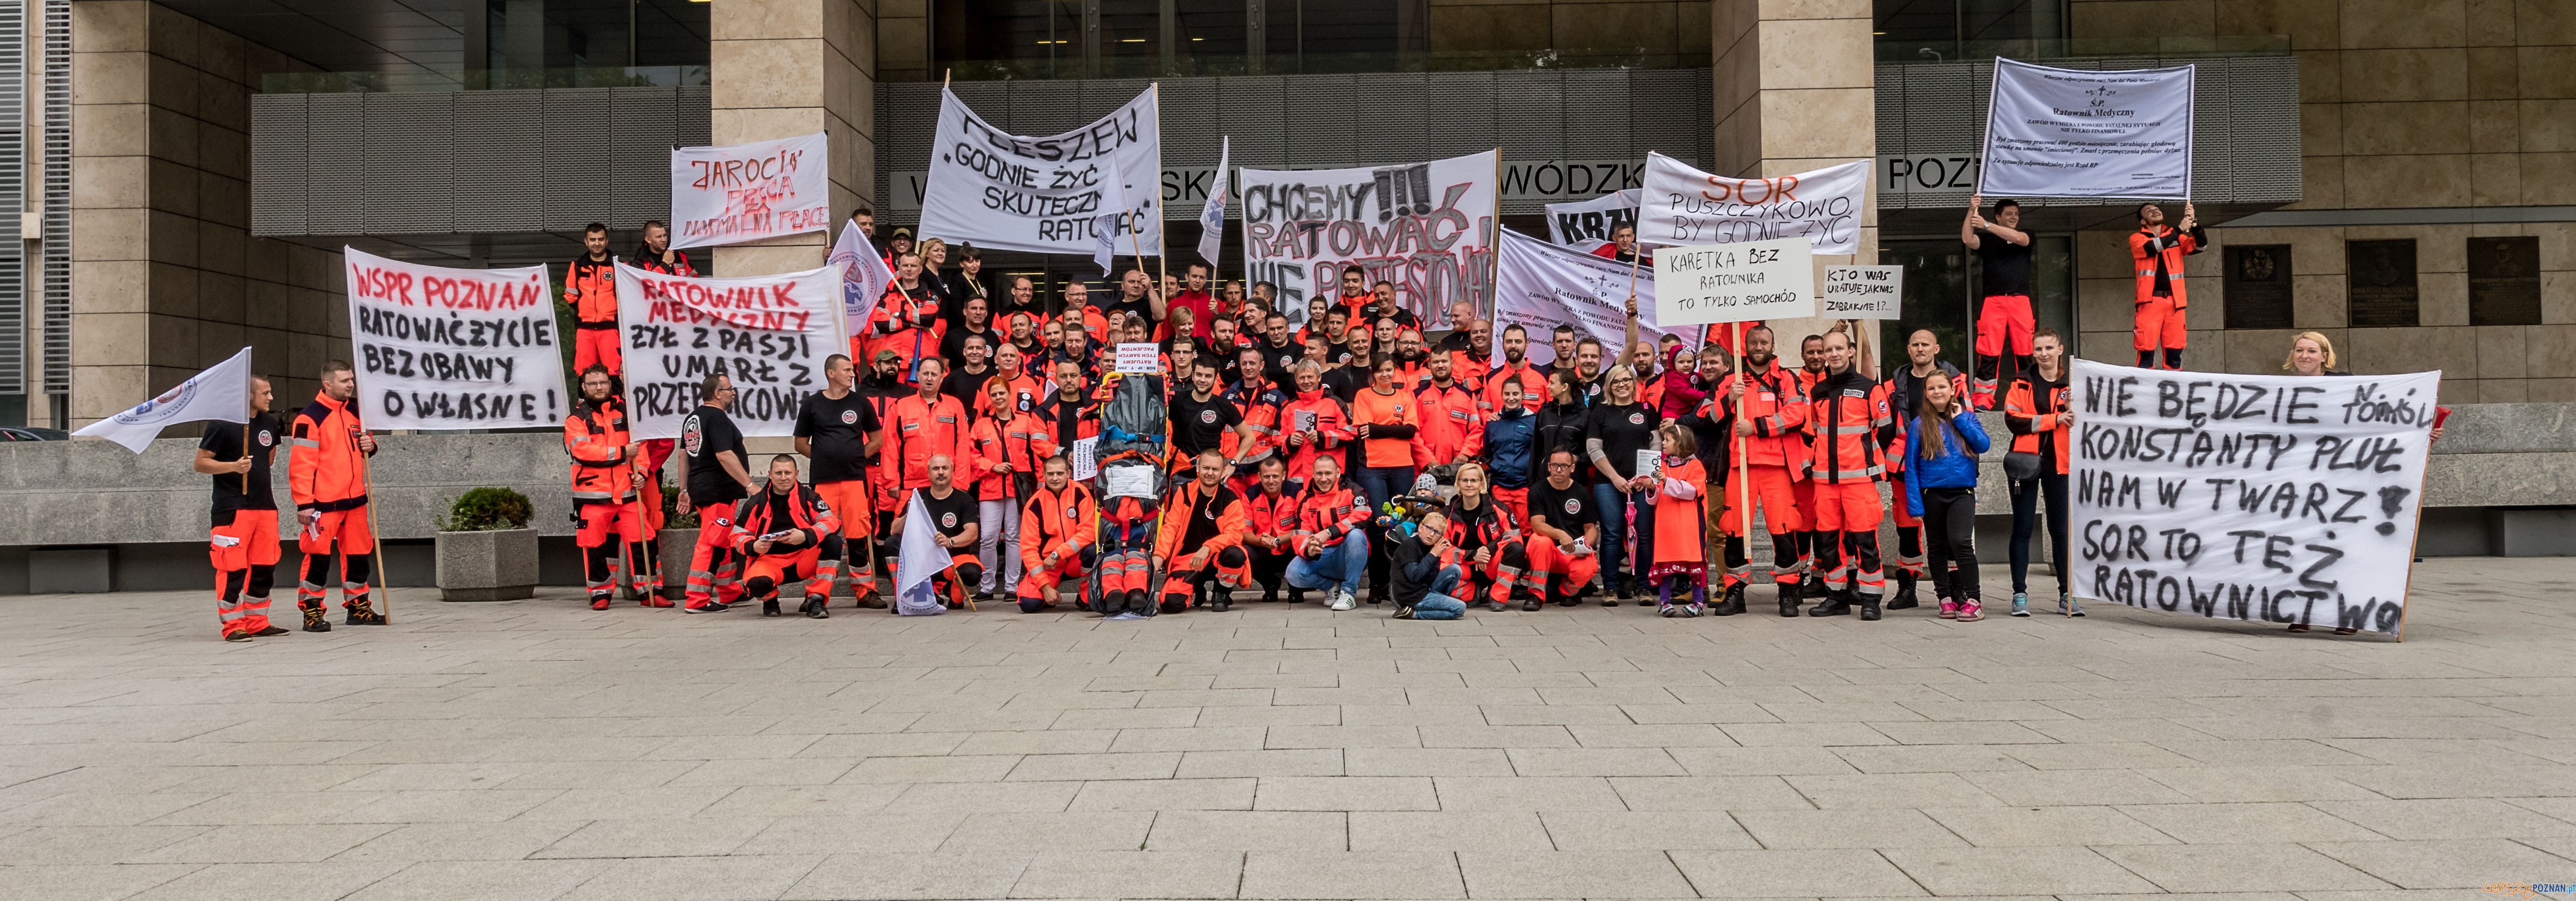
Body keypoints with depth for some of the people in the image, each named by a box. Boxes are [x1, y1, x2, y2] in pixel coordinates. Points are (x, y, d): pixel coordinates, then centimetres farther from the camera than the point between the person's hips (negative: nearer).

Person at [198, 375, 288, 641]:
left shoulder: (270, 423, 11)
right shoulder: (223, 424, -9)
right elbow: (200, 462, -7)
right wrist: (233, 466, -20)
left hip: (265, 506, 7)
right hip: (232, 508, -7)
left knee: (264, 567, 8)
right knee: (233, 568, -7)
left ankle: (257, 622, 18)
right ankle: (232, 625, 0)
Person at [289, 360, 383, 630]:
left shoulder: (356, 411, 11)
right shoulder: (310, 417, -11)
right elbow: (301, 463, -14)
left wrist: (369, 445, 1)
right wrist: (304, 503, -17)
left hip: (355, 498, 7)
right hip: (323, 501, -7)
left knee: (359, 553, 12)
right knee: (318, 555, -4)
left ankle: (358, 607, 24)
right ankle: (311, 611, 5)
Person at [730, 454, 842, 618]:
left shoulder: (808, 497, 0)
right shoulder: (755, 503, 3)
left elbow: (832, 522, -12)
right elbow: (738, 536, 5)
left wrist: (806, 536, -31)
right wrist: (753, 547, -19)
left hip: (805, 560, 1)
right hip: (769, 560, 0)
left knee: (833, 542, -26)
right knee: (756, 583, -35)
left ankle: (816, 600, -19)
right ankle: (770, 598, 6)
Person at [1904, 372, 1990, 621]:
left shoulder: (1967, 417, 6)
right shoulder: (1919, 424, 2)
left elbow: (1983, 445, -8)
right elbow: (1911, 465, -1)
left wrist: (1960, 420, -7)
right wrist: (1915, 504, -7)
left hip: (1962, 492, -1)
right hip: (1932, 494, 1)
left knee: (1961, 542, -15)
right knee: (1938, 547, 9)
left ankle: (1973, 600, -11)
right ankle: (1946, 598, 19)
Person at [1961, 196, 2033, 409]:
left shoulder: (2026, 237, 15)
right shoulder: (1986, 239, 11)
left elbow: (2017, 238, -8)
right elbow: (1968, 240, -9)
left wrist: (1986, 225, -15)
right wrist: (1972, 211, -18)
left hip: (2020, 301, 1)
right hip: (1993, 302, -1)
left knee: (2024, 352, -2)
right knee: (1988, 354, -7)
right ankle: (1982, 402, -7)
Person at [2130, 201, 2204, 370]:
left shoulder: (2175, 237, 15)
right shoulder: (2137, 238, 5)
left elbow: (2201, 246, 2)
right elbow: (2153, 247, -15)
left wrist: (2194, 224, -13)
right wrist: (2180, 230, -16)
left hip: (2174, 301, 3)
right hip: (2150, 301, -3)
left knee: (2174, 352, 4)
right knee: (2147, 351, -8)